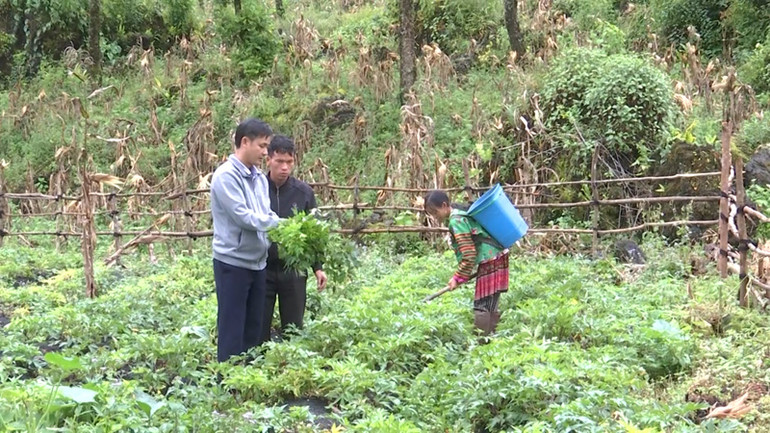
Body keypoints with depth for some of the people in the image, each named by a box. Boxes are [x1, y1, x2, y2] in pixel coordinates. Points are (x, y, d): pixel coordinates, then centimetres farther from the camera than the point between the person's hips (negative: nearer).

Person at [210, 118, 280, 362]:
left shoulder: (260, 178, 11)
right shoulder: (226, 176, -14)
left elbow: (265, 215, 11)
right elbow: (243, 216, -20)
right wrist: (281, 223, -15)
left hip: (257, 262, 8)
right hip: (233, 262, -8)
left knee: (254, 329, 13)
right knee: (232, 331, -1)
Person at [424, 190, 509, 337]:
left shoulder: (456, 221, -16)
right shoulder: (459, 213, 13)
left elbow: (469, 255, -19)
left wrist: (458, 278, -9)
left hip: (490, 261, -10)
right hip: (497, 258, 10)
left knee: (482, 307, -9)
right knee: (490, 307, 14)